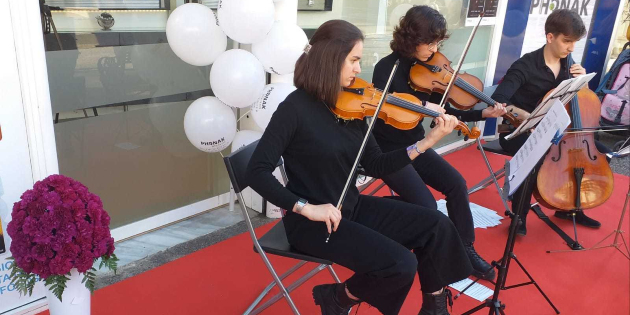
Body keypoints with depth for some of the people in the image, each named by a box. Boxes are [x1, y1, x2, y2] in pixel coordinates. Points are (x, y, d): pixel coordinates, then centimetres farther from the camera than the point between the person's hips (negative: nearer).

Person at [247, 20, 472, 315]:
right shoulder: (296, 107, -17)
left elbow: (376, 165, 2)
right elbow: (257, 172, -20)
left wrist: (428, 141, -6)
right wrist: (305, 207, -26)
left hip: (352, 207, 7)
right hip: (314, 222, -7)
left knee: (436, 225, 0)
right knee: (400, 265, -20)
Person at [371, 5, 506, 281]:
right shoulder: (386, 68, -15)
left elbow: (445, 111, 3)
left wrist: (483, 113, -8)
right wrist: (422, 106, -37)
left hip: (416, 145, 6)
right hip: (388, 149, -6)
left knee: (457, 184, -11)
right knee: (426, 205, -21)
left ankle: (465, 250, 6)